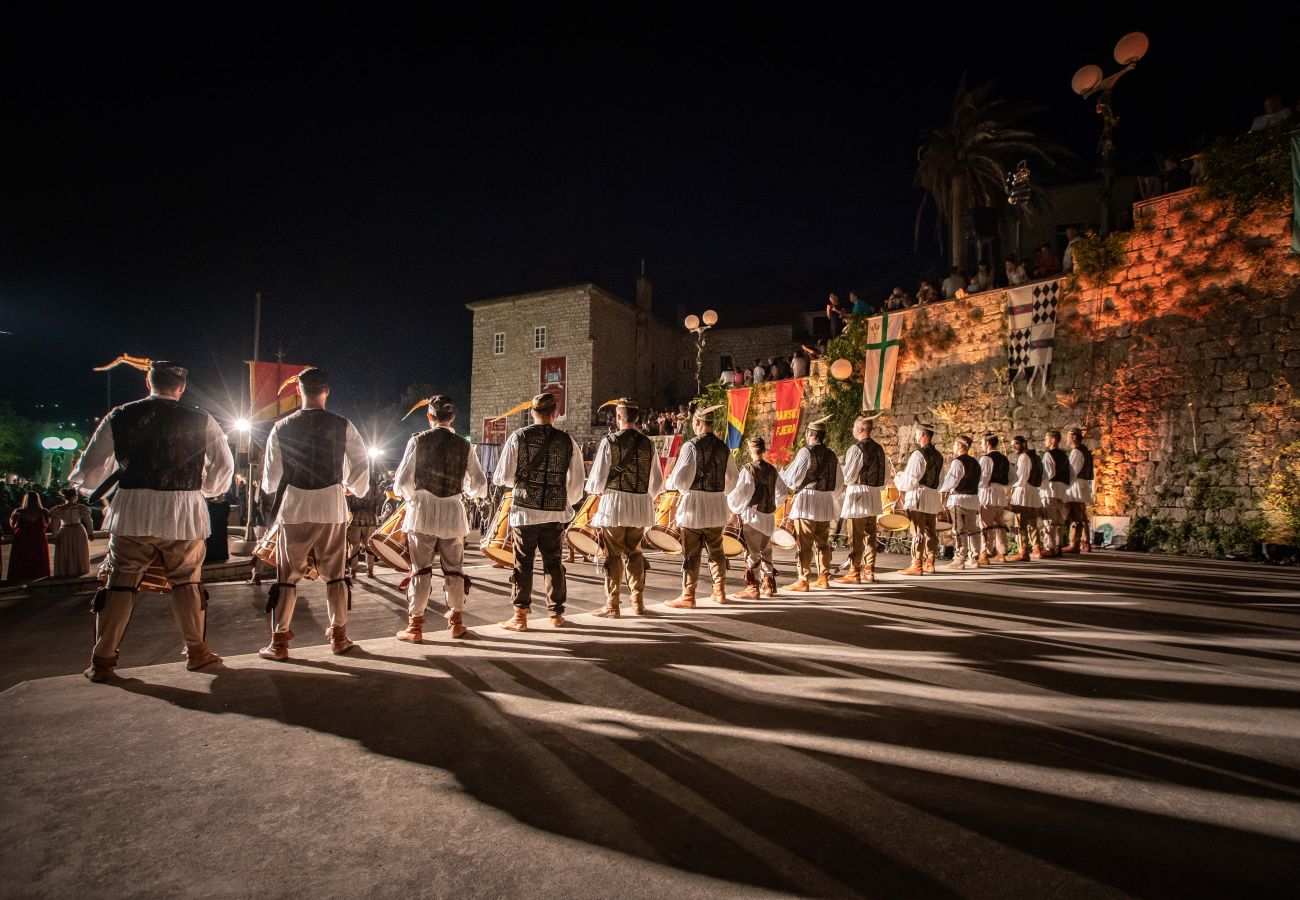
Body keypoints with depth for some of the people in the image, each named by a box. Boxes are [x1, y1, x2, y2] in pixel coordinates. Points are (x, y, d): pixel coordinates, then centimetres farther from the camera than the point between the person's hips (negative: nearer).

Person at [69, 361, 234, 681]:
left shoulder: (119, 417, 2)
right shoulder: (200, 420, -1)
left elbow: (90, 469, 6)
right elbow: (224, 466, 4)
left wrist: (78, 480, 29)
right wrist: (207, 490, 22)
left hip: (132, 513, 1)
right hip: (183, 513, 0)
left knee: (120, 584, 11)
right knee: (187, 582, 11)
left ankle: (102, 661, 16)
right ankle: (197, 651, 18)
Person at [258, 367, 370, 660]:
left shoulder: (281, 428, -3)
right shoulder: (342, 426, -4)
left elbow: (271, 476, 3)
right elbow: (361, 463, 0)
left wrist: (270, 487, 26)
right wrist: (356, 488, 19)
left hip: (294, 508, 0)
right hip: (333, 507, 0)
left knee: (287, 574, 9)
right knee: (335, 572, 11)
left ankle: (278, 643, 12)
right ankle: (339, 636, 18)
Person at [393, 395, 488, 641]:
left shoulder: (418, 441, -4)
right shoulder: (464, 446, 1)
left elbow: (402, 481, -5)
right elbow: (479, 484, 2)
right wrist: (468, 493, 24)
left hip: (422, 513, -1)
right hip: (453, 514, 1)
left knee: (420, 570, 7)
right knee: (454, 570, 13)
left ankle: (415, 627, 10)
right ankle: (456, 623, 22)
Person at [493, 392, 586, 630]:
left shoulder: (519, 437, -5)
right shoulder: (567, 441, 0)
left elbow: (503, 477, -3)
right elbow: (577, 481, 6)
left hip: (525, 510, -2)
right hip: (556, 513, 2)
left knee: (523, 563, 7)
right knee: (553, 562, 13)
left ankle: (520, 616, 11)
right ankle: (556, 614, 23)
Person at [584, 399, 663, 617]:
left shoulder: (610, 442, -9)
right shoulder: (647, 443, 3)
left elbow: (598, 478, -8)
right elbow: (657, 481, 9)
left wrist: (597, 490, 14)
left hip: (614, 504, -4)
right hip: (641, 506, 4)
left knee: (613, 554, 4)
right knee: (634, 553, 16)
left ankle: (612, 605, 9)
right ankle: (638, 602, 22)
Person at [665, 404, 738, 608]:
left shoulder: (691, 446, -13)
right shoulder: (723, 448, 6)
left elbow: (680, 479, -16)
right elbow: (733, 480, 14)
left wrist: (668, 483, 4)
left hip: (694, 505, -5)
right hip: (717, 507, 5)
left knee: (691, 553, 2)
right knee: (716, 550, 17)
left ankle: (688, 596, 9)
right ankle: (720, 591, 26)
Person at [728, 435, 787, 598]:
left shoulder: (748, 469, -12)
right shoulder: (772, 470, 5)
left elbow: (740, 492, -18)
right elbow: (783, 491, 13)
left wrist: (729, 501, 0)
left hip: (752, 515, -6)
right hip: (768, 517, 6)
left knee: (752, 552, 0)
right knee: (765, 551, 17)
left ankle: (753, 587, 3)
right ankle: (768, 584, 21)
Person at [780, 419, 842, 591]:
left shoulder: (806, 451, -10)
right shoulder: (831, 454, 10)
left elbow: (793, 477, -11)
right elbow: (839, 483, 15)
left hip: (807, 501, -7)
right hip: (826, 504, 7)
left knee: (804, 544, -2)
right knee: (823, 543, 14)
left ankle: (802, 581, 1)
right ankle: (824, 578, 20)